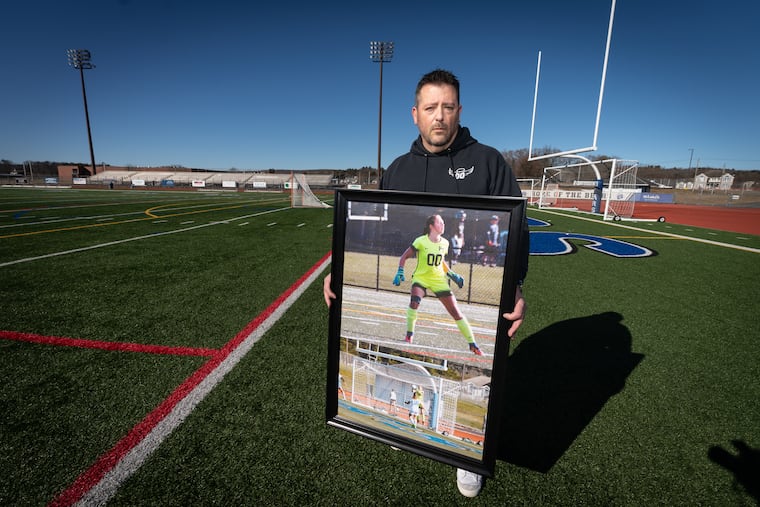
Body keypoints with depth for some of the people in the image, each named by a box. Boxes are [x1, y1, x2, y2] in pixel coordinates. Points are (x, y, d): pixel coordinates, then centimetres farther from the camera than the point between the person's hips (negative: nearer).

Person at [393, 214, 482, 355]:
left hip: (439, 280, 3)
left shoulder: (444, 243, 1)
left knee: (456, 312, -2)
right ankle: (409, 333, -4)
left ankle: (472, 344, 11)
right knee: (414, 301, -31)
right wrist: (400, 272, -16)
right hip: (421, 278, -3)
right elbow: (404, 257, -5)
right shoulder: (421, 241, -12)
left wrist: (453, 275, 9)